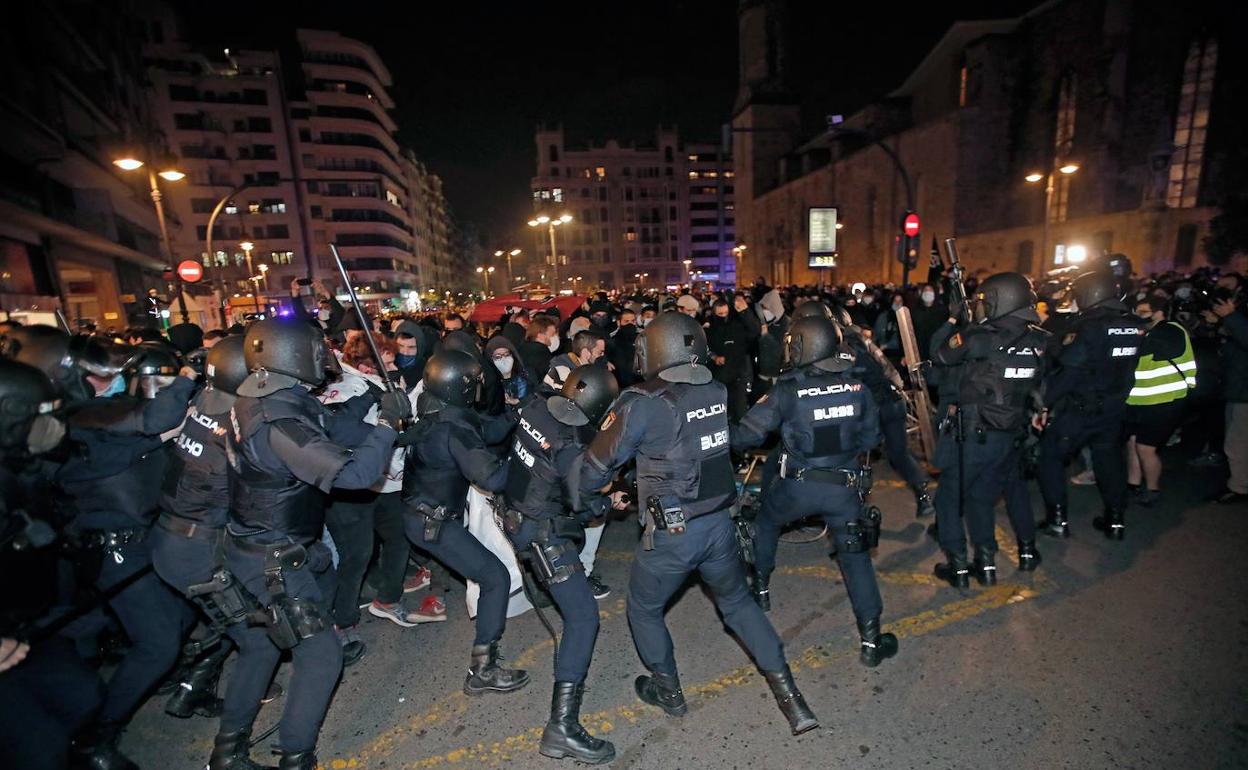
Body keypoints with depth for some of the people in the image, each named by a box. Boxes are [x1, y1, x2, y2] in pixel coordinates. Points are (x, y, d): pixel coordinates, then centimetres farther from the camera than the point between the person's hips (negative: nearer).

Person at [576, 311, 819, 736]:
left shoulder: (643, 404, -19)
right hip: (720, 525, 5)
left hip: (671, 536, -5)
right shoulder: (719, 392, -4)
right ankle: (791, 698, 31)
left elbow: (598, 463, -12)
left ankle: (668, 690, 40)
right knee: (738, 603, 27)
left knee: (644, 611, 23)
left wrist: (574, 491, 10)